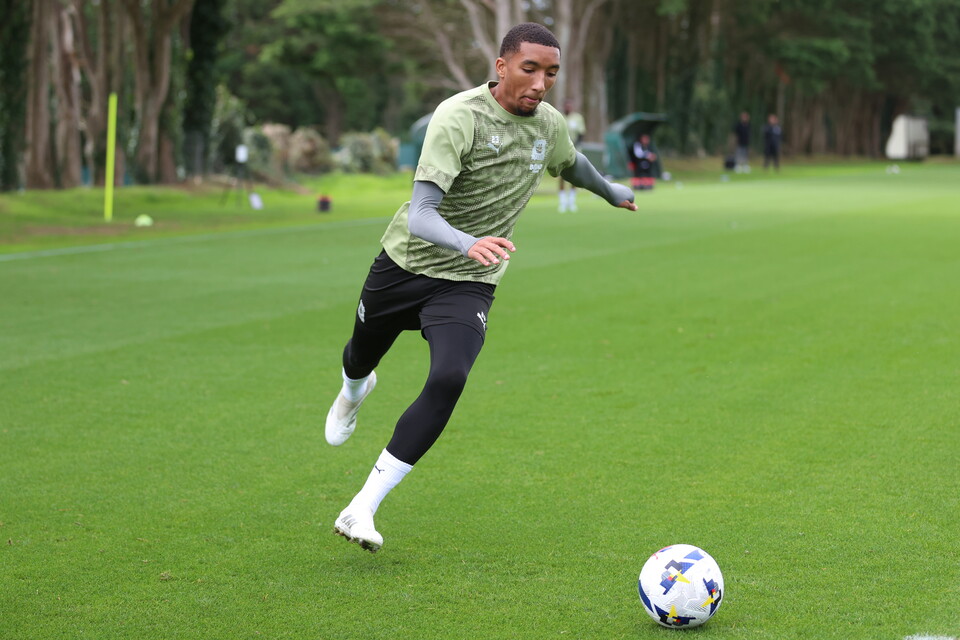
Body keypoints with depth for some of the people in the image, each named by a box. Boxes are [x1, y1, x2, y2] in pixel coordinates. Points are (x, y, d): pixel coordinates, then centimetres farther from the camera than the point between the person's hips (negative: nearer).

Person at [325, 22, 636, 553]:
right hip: (403, 264, -2)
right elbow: (420, 214, -35)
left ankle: (361, 510, -19)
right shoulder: (459, 116, -25)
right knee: (362, 358, 22)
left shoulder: (548, 124, -5)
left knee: (448, 381, -24)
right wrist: (468, 244, -53)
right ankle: (353, 391, 65)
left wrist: (612, 192, 40)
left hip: (467, 285, 2)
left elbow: (571, 165, 23)